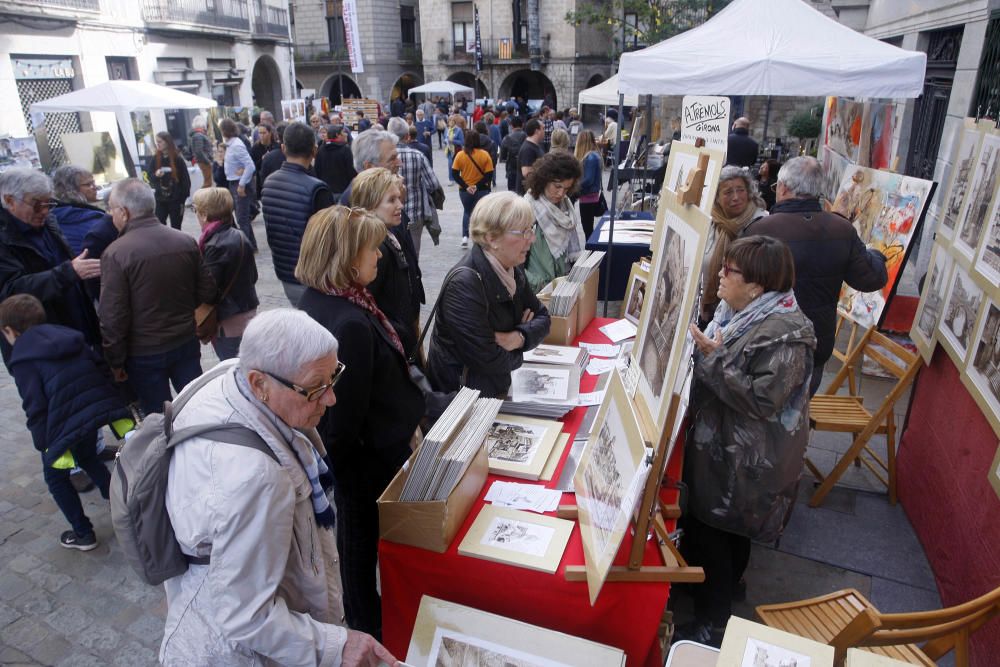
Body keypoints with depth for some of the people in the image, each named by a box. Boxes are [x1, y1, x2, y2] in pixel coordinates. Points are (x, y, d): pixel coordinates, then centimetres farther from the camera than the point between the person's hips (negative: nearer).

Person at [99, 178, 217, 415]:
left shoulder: (115, 254, -18)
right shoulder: (186, 241, -6)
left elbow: (113, 318, -17)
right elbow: (208, 293, 0)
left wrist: (116, 362, -4)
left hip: (144, 354, -3)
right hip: (187, 343, 4)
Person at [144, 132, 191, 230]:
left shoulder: (178, 159, -5)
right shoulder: (154, 159, 3)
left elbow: (186, 180, -4)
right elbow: (149, 176, 4)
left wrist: (183, 199, -7)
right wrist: (156, 175, -19)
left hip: (175, 200, -2)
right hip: (160, 200, 2)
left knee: (175, 229, 7)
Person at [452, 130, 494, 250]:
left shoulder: (460, 155, -6)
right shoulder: (485, 155, -9)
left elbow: (454, 174, -8)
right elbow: (489, 174, -11)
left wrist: (466, 186, -9)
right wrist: (478, 185, -10)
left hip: (465, 190, 2)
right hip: (482, 190, -1)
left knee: (467, 212, 23)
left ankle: (465, 236, 11)